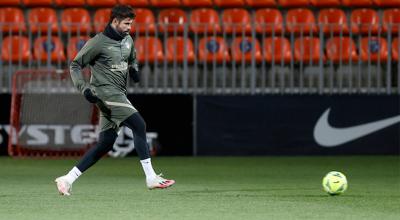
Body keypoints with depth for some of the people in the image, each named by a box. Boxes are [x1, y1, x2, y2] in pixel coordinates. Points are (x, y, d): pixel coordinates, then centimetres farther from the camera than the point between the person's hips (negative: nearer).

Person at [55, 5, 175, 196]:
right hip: (106, 92, -8)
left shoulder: (128, 40, 13)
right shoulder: (98, 42, -9)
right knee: (139, 125, -18)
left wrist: (134, 70, 8)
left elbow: (132, 59, 32)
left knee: (106, 143, 6)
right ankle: (151, 178, -18)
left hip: (118, 94, 8)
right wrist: (84, 88, -17)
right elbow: (75, 66, -4)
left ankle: (68, 179, 9)